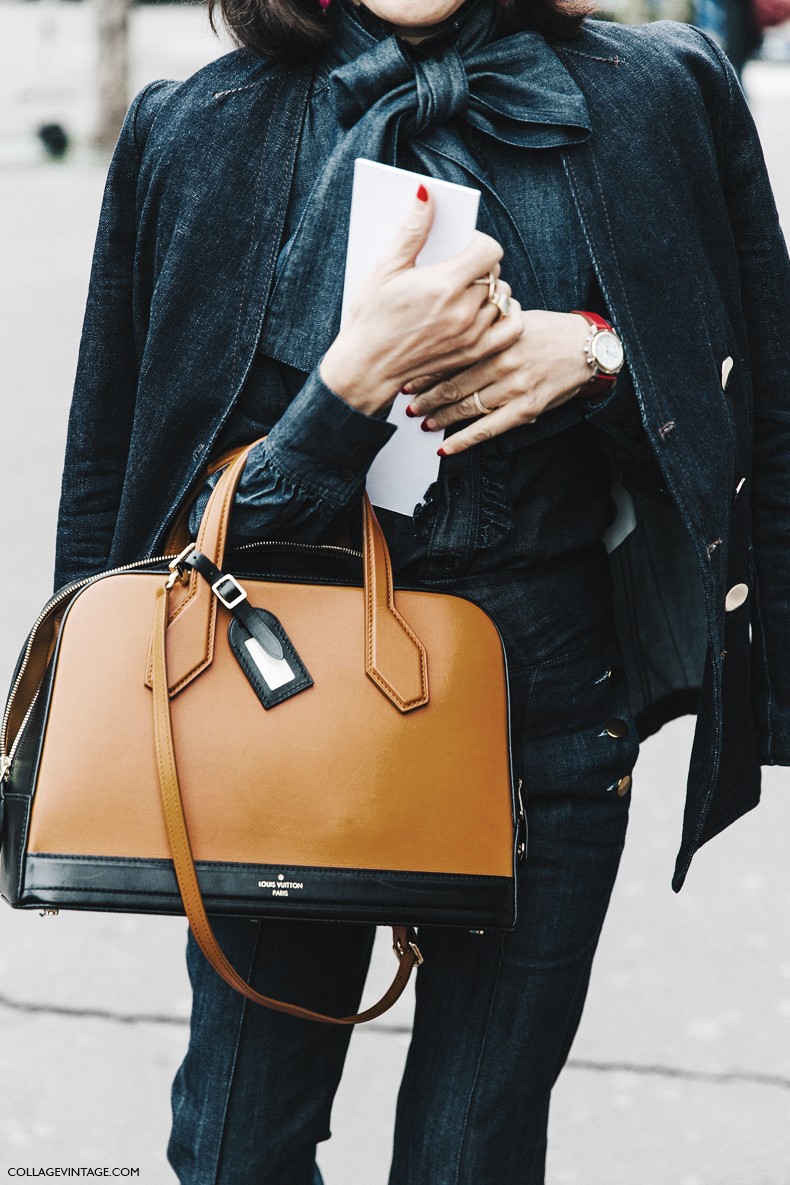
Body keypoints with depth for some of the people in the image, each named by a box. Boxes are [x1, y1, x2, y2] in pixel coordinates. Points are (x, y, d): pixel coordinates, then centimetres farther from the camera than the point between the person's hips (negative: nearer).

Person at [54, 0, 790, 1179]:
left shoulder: (664, 97, -1)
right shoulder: (197, 131, -3)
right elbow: (122, 479, -4)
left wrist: (595, 351, -14)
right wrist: (352, 384, -20)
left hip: (550, 695, 0)